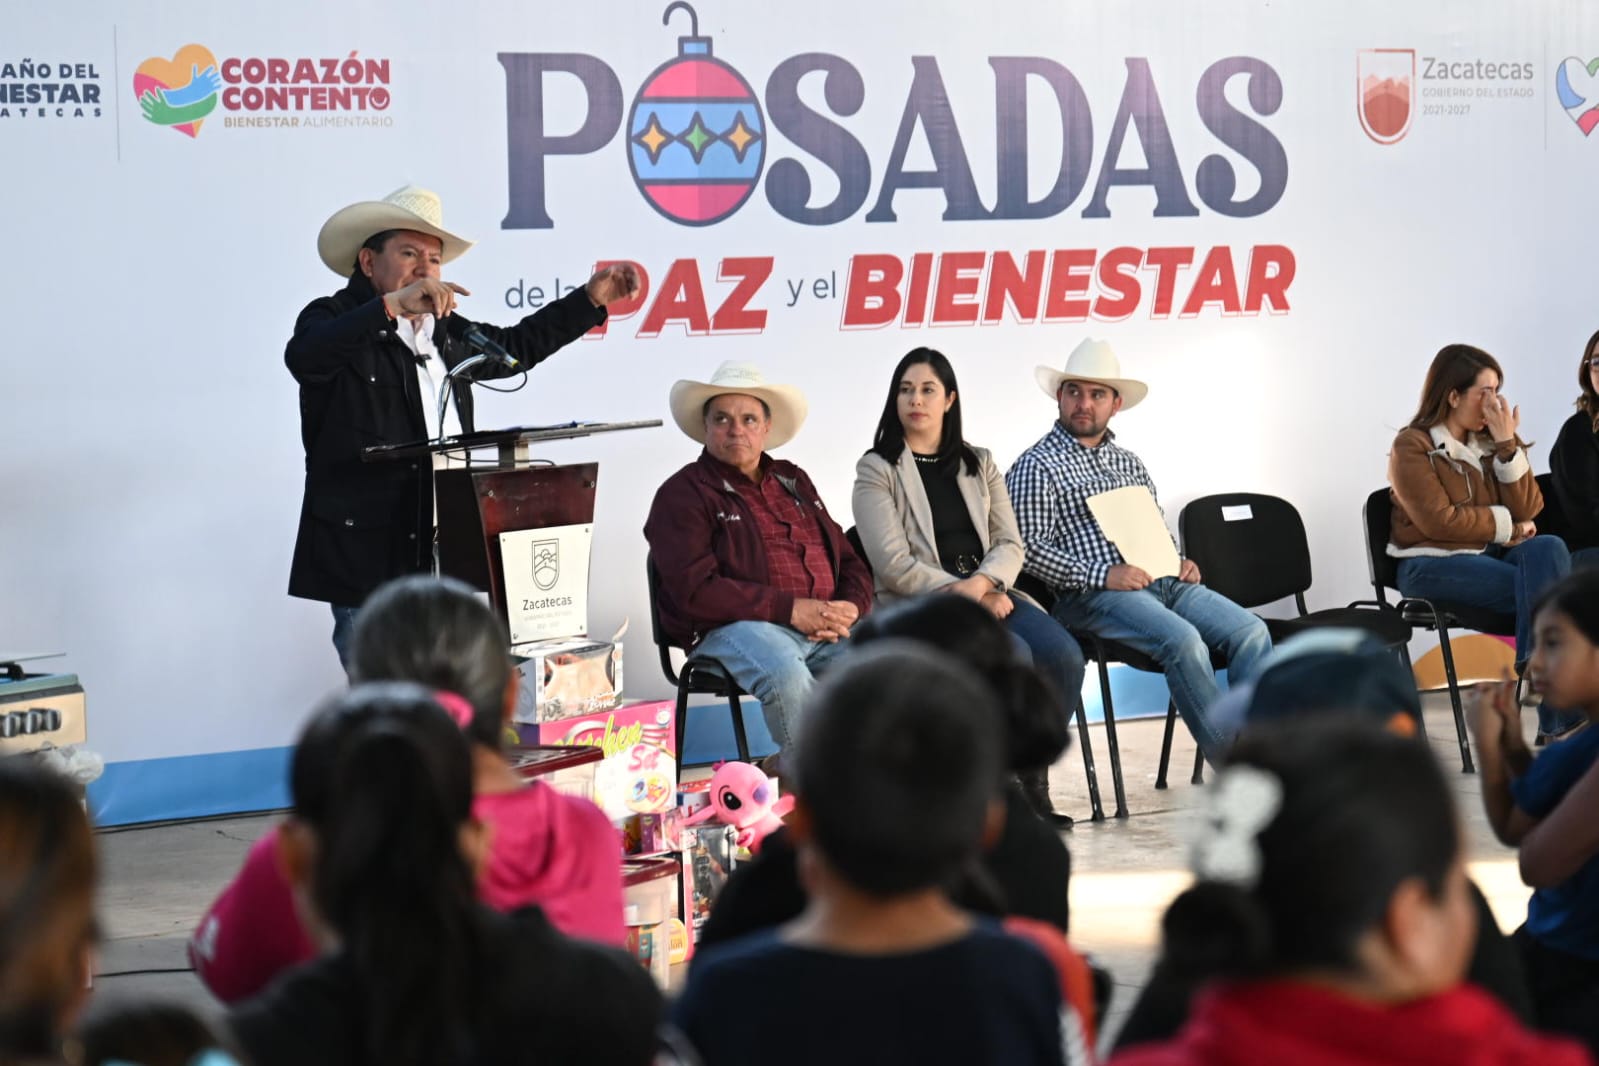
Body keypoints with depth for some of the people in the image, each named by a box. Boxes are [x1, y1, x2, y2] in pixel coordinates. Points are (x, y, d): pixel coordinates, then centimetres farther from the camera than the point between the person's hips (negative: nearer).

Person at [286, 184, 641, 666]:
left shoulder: (448, 334, 21)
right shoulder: (334, 320, -1)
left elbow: (518, 345, 37)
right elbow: (304, 356, -25)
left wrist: (590, 299, 32)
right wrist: (392, 306, -33)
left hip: (445, 561, 7)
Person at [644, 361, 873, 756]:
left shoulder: (793, 482, 25)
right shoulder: (683, 494, 4)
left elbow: (850, 563, 25)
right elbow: (695, 590, -10)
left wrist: (849, 610, 0)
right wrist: (789, 608, -16)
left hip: (825, 629, 5)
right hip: (732, 629, -5)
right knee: (785, 671, -38)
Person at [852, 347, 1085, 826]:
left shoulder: (979, 463, 19)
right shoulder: (877, 471, 3)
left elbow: (1010, 544, 9)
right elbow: (895, 566, -7)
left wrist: (981, 583, -13)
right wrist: (964, 595, -13)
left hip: (989, 593, 5)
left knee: (1063, 654, -24)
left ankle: (1035, 779, -11)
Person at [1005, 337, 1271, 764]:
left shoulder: (1128, 463, 24)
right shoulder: (1036, 466, 1)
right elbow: (1028, 547, -9)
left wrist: (1179, 564, 7)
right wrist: (1102, 575, -17)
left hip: (1162, 582, 7)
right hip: (1091, 596, -7)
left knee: (1251, 632, -15)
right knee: (1183, 640, -32)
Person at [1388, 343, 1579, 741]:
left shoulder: (1490, 442, 11)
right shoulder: (1412, 448, -4)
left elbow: (1527, 509, 2)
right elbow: (1440, 521, -13)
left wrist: (1508, 444, -8)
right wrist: (1507, 526, -7)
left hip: (1490, 554, 5)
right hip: (1432, 565, -5)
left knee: (1549, 549, -29)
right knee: (1544, 588, -27)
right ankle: (1557, 716, -24)